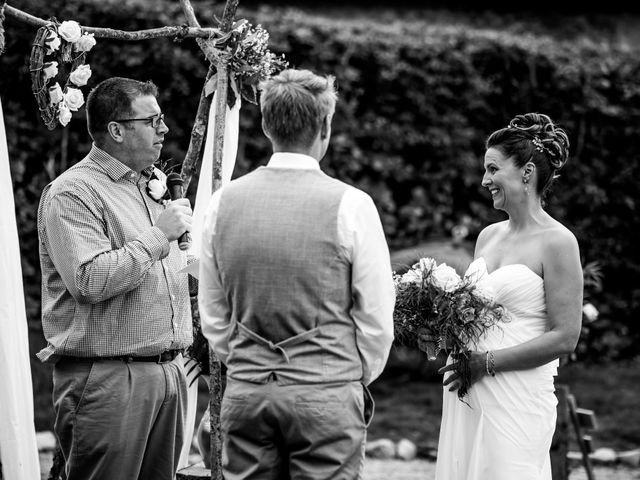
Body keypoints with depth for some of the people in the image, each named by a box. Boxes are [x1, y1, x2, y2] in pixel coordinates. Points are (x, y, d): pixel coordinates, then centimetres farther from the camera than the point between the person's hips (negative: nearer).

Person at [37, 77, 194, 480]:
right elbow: (91, 280, -22)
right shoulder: (72, 193, -9)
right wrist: (158, 235, -17)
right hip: (106, 381, -8)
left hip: (168, 370, 8)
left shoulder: (153, 187, 20)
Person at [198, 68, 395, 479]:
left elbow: (212, 315, 10)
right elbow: (377, 318, -4)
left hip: (244, 392, 4)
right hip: (325, 395, -4)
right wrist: (357, 378, 11)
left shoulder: (224, 201, 3)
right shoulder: (349, 205, -9)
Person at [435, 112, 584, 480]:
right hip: (467, 395, 6)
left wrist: (487, 362, -13)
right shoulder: (488, 236, 12)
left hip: (518, 400, -6)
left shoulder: (557, 242, -8)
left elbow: (564, 338, -12)